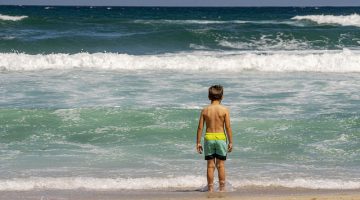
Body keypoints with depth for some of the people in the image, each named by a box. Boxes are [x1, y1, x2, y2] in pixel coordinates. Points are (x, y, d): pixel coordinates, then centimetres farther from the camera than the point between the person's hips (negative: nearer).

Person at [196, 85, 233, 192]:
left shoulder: (205, 110, -1)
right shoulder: (224, 110, -6)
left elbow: (200, 127, 0)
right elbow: (228, 127, -6)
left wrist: (198, 142, 6)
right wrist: (230, 142, 2)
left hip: (208, 138, 1)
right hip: (221, 138, -1)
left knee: (210, 165, 6)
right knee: (221, 165, 6)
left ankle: (210, 189, 9)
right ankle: (222, 188, 9)